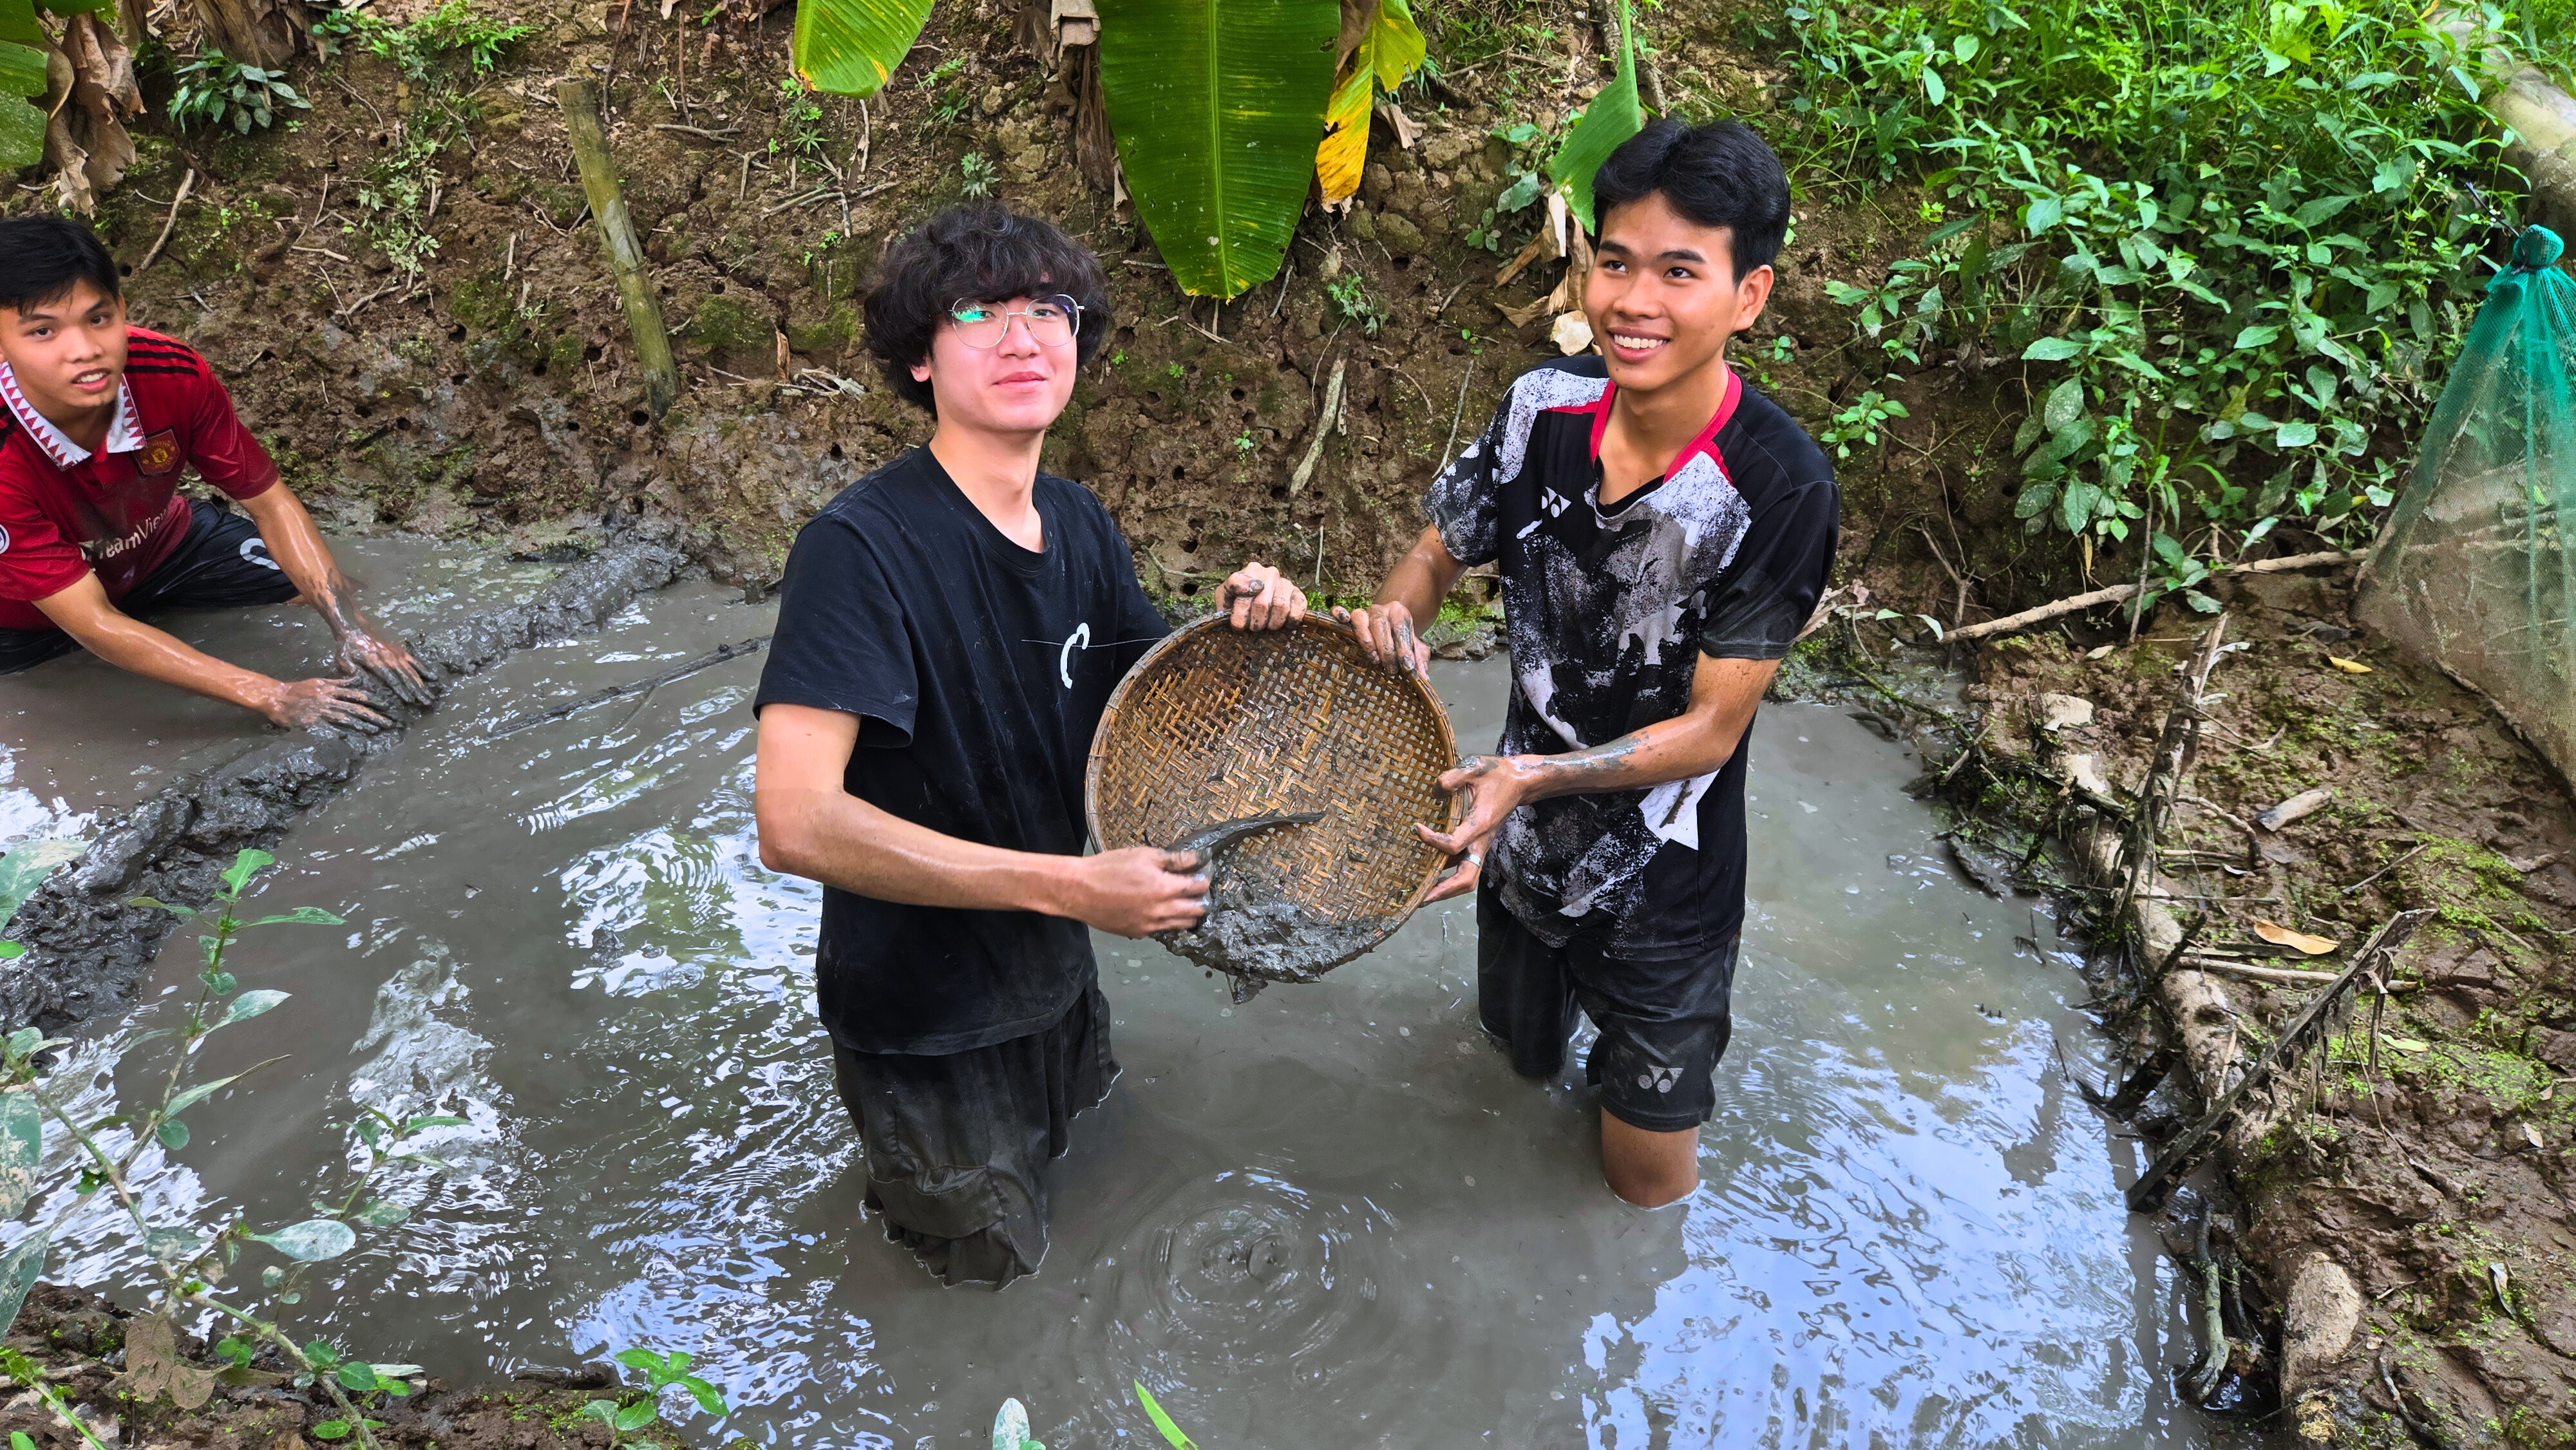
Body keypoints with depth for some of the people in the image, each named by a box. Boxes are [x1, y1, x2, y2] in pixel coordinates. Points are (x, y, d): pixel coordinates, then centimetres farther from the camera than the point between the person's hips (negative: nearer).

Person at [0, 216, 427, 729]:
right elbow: (91, 623, -36)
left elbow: (269, 502, -17)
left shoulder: (174, 375, -28)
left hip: (159, 546, 3)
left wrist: (351, 629, -30)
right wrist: (270, 697, -41)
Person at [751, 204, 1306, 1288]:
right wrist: (1075, 886, -35)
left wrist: (1246, 629, -15)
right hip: (923, 1007, -6)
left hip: (1052, 971, 7)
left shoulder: (1079, 527, -4)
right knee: (991, 1262, 15)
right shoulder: (862, 546, -28)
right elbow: (796, 823, -36)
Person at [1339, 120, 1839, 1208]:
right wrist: (1393, 619, -23)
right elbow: (1439, 551, 0)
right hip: (1522, 842, 4)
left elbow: (1710, 728, -23)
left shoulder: (1780, 491, -27)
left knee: (1647, 1181, 15)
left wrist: (1538, 776, -36)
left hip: (1662, 884, -4)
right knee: (1521, 1056, 31)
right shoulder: (1547, 406, -13)